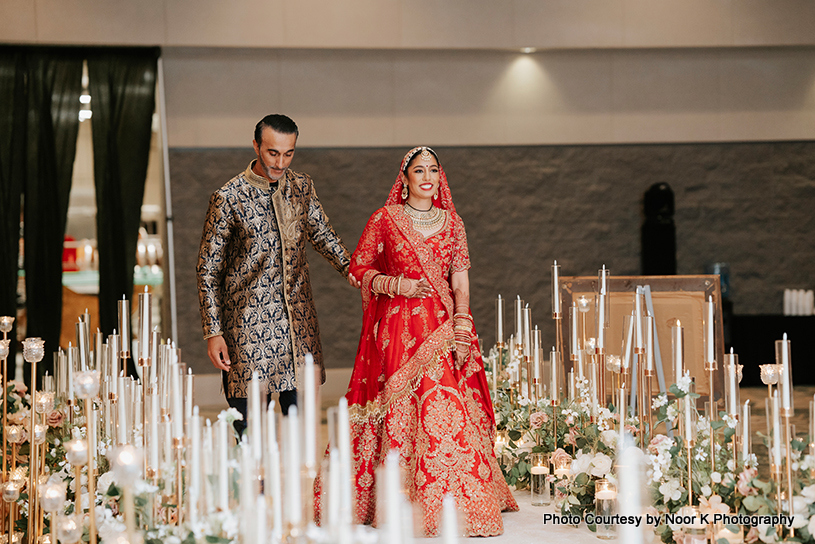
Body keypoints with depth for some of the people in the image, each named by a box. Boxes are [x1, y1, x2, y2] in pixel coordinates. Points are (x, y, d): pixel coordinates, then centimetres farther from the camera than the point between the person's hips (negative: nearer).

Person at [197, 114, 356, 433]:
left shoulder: (301, 187, 5)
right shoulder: (228, 199, -10)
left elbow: (322, 234, 20)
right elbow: (208, 270, -6)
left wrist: (351, 269, 3)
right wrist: (213, 332, -9)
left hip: (299, 322, 5)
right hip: (250, 327, -5)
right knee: (251, 427, -2)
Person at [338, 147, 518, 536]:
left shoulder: (452, 223, 11)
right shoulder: (384, 219, 3)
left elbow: (461, 282, 6)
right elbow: (359, 268, 6)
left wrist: (462, 330, -6)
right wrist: (398, 285, -9)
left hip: (445, 326, 2)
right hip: (398, 328, -2)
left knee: (451, 411, -3)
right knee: (403, 411, -6)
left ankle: (458, 503, 5)